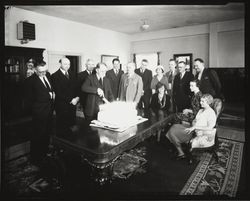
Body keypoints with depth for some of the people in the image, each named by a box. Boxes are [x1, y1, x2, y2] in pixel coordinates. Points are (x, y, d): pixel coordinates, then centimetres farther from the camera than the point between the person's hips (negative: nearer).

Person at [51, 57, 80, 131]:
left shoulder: (72, 75, 13)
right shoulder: (55, 76, -8)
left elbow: (76, 87, 15)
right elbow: (58, 93, -13)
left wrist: (77, 97, -3)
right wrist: (70, 100, -14)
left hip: (73, 104, 5)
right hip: (62, 106, -5)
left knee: (72, 124, 8)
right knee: (62, 125, 6)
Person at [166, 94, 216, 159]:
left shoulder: (211, 113, -13)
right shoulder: (200, 110, 15)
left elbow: (209, 128, -23)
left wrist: (195, 127, -24)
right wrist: (193, 125, -5)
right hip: (193, 129, 9)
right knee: (175, 127, -5)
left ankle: (181, 153, 3)